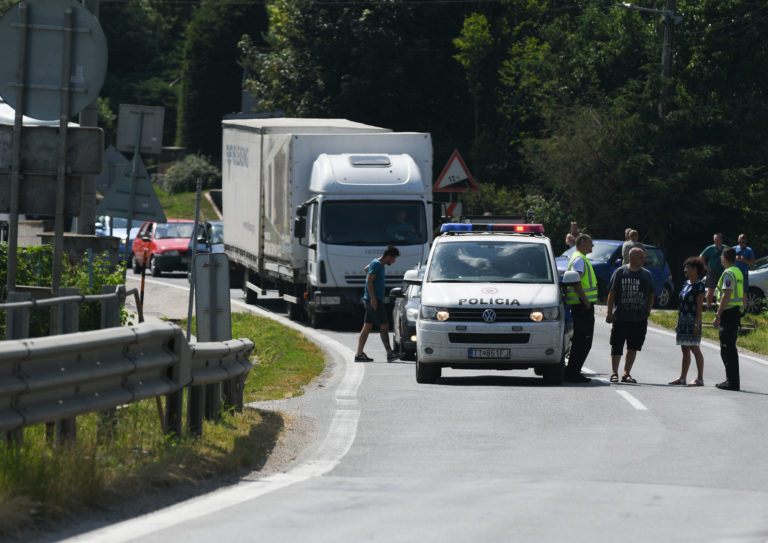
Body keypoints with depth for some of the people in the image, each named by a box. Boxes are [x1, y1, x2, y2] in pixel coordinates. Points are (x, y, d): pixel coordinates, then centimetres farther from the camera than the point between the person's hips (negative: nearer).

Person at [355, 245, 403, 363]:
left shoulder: (379, 264, 17)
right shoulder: (376, 264, -12)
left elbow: (367, 268, 37)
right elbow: (369, 281, -20)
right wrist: (373, 298, -25)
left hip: (374, 300, 10)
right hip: (374, 300, -10)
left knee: (367, 327, 7)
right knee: (384, 326, -8)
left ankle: (359, 354, 6)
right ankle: (389, 354, -9)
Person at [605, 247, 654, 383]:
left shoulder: (646, 274, 11)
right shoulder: (620, 272, 1)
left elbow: (651, 296, 16)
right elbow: (611, 294, 0)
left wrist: (647, 312, 5)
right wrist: (609, 312, -5)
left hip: (640, 319, 3)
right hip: (620, 317, -3)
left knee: (633, 347, 5)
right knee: (617, 346, -2)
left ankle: (626, 374, 13)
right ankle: (614, 373, 5)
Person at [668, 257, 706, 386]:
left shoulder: (699, 285, -8)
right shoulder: (686, 284, 16)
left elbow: (700, 305, -13)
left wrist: (697, 323, -18)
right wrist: (679, 323, 19)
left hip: (692, 321, -8)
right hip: (683, 321, 8)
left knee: (695, 348, -8)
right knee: (685, 350, 11)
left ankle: (700, 379, -7)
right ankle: (682, 378, 15)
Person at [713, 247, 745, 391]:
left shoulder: (728, 273, -13)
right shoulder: (739, 272, 16)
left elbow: (727, 295, -20)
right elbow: (743, 296, 20)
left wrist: (718, 316, -20)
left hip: (728, 313, -10)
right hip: (737, 313, 10)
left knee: (727, 349, -8)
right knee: (731, 349, 16)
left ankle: (732, 382, -10)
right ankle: (732, 380, 20)